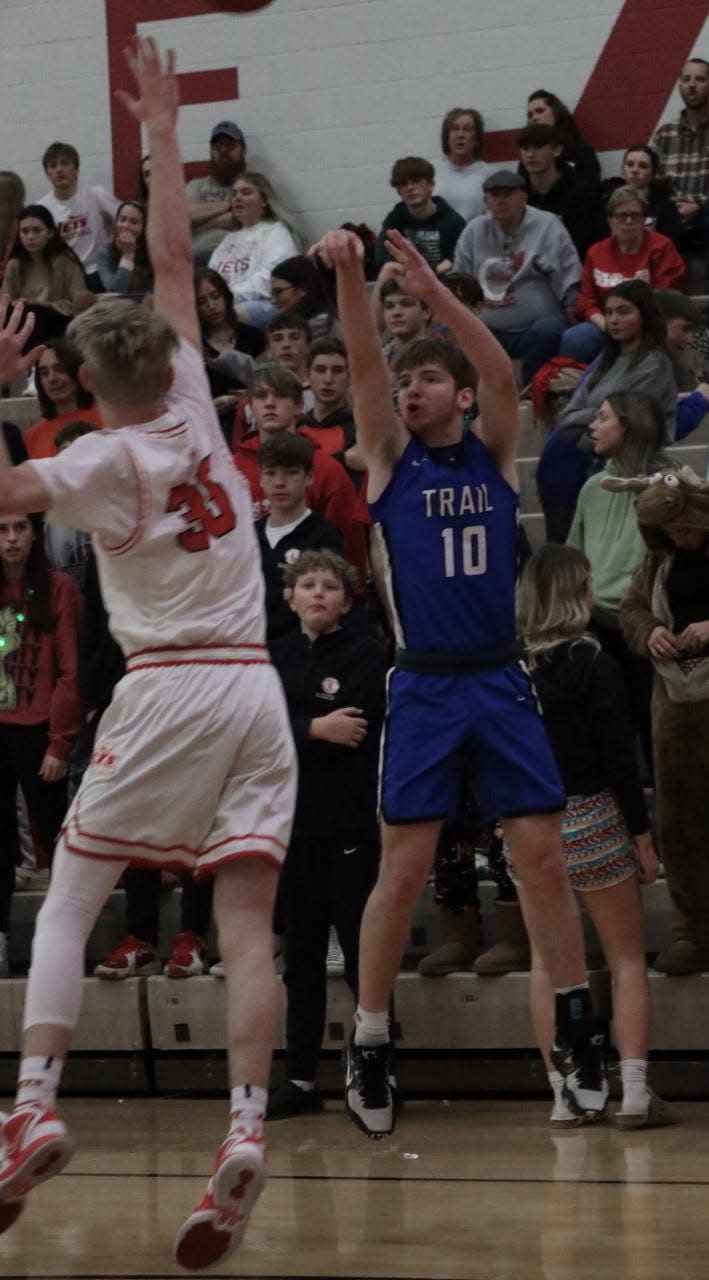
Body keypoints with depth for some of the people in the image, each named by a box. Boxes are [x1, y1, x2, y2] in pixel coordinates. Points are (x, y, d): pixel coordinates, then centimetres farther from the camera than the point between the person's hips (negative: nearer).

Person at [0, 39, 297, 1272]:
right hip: (255, 686, 4)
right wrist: (162, 131, 23)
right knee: (246, 922, -2)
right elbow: (174, 258, 18)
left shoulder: (110, 459, -4)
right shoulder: (193, 412, 8)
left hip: (167, 693, -4)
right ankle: (245, 1133, -14)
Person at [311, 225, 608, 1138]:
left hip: (500, 683, 1)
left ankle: (575, 1030, 11)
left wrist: (431, 290, -23)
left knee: (542, 857, 0)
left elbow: (502, 371, -11)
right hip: (422, 687, -1)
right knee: (403, 871, -3)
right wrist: (350, 279, -25)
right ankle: (368, 1046, 6)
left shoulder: (492, 453, 7)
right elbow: (362, 365, -10)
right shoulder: (390, 459, 6)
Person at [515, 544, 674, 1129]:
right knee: (627, 956, 6)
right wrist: (643, 836, -5)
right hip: (590, 820, -4)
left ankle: (563, 1093, 9)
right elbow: (619, 757, -12)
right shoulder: (592, 664, -12)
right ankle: (635, 1091, -1)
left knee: (547, 958, 12)